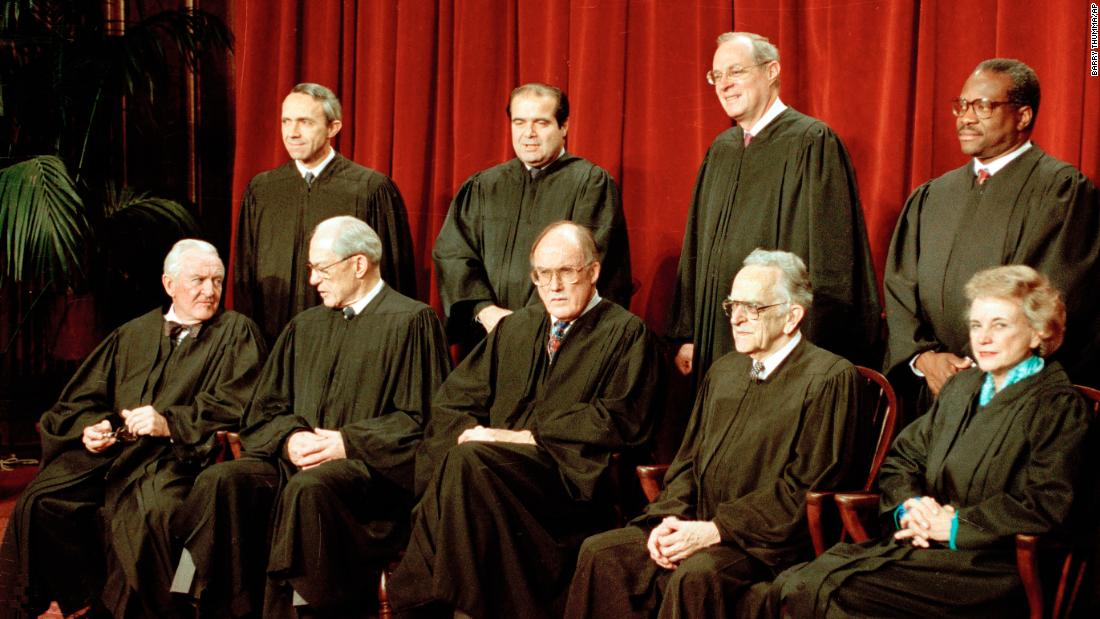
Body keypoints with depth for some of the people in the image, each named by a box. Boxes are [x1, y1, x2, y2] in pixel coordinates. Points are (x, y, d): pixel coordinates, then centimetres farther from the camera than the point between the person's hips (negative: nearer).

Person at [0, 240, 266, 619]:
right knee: (39, 504, -19)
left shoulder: (236, 332, 10)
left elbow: (235, 402, -3)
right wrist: (90, 427, -1)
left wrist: (171, 423, -14)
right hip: (108, 450, 4)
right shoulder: (132, 335, 23)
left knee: (152, 510, -36)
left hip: (176, 455, -4)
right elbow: (83, 398, 22)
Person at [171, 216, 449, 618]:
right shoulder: (305, 327, 21)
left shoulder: (411, 322, 2)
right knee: (221, 482, -22)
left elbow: (421, 418, -4)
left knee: (308, 489, -38)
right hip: (297, 458, 6)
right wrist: (290, 438, -3)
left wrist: (348, 442, -13)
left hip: (369, 465, -6)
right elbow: (266, 409, 19)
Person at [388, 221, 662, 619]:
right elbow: (452, 400, 19)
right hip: (497, 464, 5)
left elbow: (618, 421, -5)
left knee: (470, 461, -32)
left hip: (575, 479, -5)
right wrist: (471, 433, -5)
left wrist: (526, 437, -11)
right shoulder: (515, 328, 24)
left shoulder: (625, 333, 8)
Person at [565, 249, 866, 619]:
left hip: (770, 542, -7)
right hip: (697, 527, 7)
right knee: (600, 553, -13)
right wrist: (671, 518, -1)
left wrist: (714, 531, -16)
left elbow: (804, 488, -12)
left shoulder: (831, 378, -5)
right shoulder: (723, 372, 19)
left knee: (697, 573, -35)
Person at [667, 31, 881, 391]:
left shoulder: (811, 142, -9)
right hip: (717, 344, 7)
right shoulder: (721, 151, 14)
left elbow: (827, 255, -14)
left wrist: (808, 350, -17)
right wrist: (687, 335, 11)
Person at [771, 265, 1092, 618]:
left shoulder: (1059, 407, -2)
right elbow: (902, 457, 22)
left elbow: (1046, 507, -13)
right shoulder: (962, 387, 20)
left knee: (828, 590, -26)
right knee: (794, 585, -19)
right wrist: (909, 505, -1)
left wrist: (954, 524, -13)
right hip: (927, 545, 7)